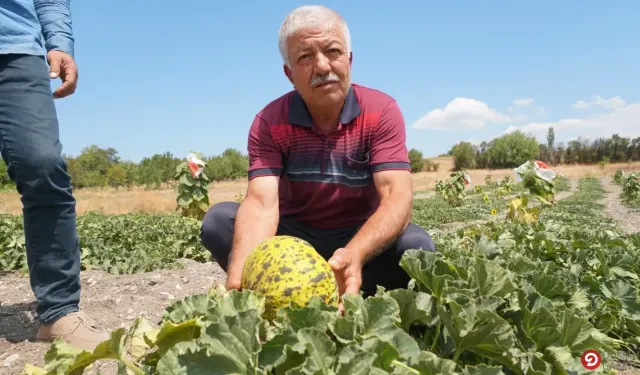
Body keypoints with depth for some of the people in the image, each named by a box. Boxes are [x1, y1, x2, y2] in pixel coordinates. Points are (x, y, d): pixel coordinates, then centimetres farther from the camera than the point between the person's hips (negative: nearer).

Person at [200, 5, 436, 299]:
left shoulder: (381, 111, -13)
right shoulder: (269, 123, -11)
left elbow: (397, 197, -26)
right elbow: (261, 203, -25)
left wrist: (354, 254, -47)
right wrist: (239, 278, -46)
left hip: (360, 236, 0)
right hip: (294, 236, 1)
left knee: (415, 246, -31)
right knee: (219, 221, -21)